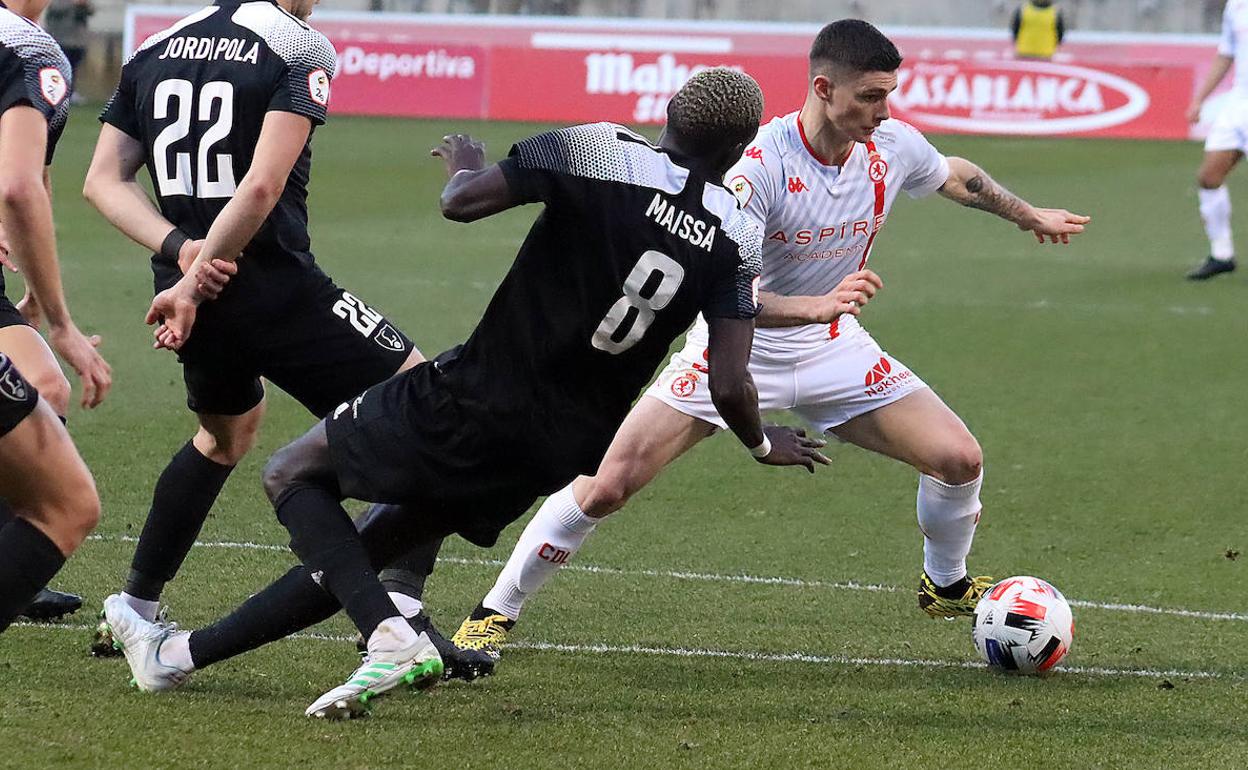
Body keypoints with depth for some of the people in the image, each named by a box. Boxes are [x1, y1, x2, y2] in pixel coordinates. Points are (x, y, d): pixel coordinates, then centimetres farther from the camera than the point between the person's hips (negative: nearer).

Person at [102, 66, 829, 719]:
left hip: (477, 400, -5)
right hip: (567, 449, 5)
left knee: (295, 475, 14)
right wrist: (764, 443, 16)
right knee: (366, 551, 19)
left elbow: (463, 202, -14)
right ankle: (181, 654, 26)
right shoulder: (739, 240, -3)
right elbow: (728, 384, -5)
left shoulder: (596, 151, -14)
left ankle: (389, 635, -8)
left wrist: (468, 166, 10)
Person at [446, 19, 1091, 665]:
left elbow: (957, 177, 14)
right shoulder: (759, 164, -29)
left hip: (832, 348, 5)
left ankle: (945, 585, 24)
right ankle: (495, 613, 5)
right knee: (606, 487, -14)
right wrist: (814, 306, -51)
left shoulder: (892, 147, -11)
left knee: (959, 459, -7)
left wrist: (1031, 216, 27)